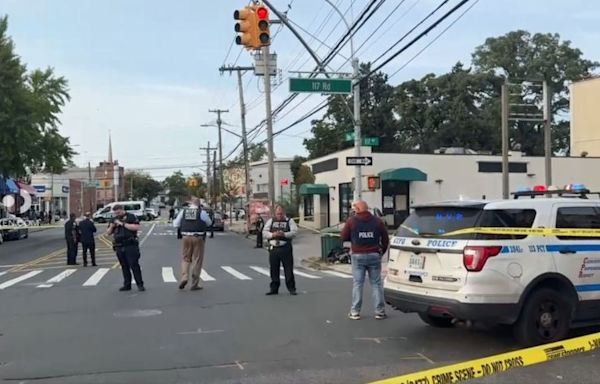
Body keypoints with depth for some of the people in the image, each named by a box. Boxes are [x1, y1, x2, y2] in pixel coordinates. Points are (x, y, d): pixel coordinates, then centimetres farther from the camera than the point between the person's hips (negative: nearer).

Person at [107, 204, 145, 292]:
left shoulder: (131, 217, -1)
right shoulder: (114, 219, 15)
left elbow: (136, 227, -15)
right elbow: (109, 232, 19)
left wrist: (123, 224, -16)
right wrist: (111, 226, -4)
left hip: (130, 246, -5)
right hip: (119, 247, 5)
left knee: (134, 265, -7)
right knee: (124, 266, 9)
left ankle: (140, 284, -3)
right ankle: (127, 285, 16)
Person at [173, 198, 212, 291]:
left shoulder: (183, 211, 2)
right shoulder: (202, 212, -5)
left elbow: (176, 224, 6)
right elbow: (209, 223, 9)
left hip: (186, 237, 2)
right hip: (198, 238, -2)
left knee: (185, 258, 16)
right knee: (197, 260, 5)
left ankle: (184, 277, -5)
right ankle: (194, 284, 9)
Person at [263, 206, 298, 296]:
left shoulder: (289, 221, 7)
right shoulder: (270, 221, 14)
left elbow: (294, 232, -4)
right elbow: (264, 232, 7)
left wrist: (284, 234, -18)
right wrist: (273, 235, -11)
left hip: (286, 248, -3)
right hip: (273, 248, 3)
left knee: (288, 269, -3)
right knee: (274, 270, 7)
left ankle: (291, 288, 3)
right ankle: (274, 288, 17)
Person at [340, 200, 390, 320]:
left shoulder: (351, 221, -5)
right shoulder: (377, 221, 3)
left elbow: (344, 237, 0)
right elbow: (385, 239, 5)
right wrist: (382, 251, 18)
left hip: (358, 256, -1)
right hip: (374, 255, 1)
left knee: (357, 283, 5)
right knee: (376, 283, 7)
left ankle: (355, 312, 6)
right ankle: (379, 311, 8)